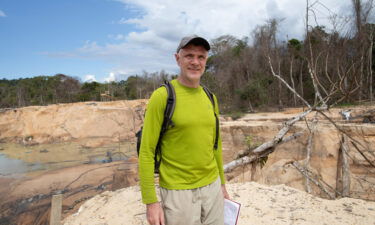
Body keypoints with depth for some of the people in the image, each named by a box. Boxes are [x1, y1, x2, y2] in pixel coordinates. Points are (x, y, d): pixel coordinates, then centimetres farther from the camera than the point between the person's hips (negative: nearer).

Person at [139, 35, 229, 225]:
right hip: (178, 192, -5)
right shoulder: (162, 96, -13)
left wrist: (222, 183, 17)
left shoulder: (210, 98, 5)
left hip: (211, 187, 6)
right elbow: (146, 151, -12)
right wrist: (150, 201, -13)